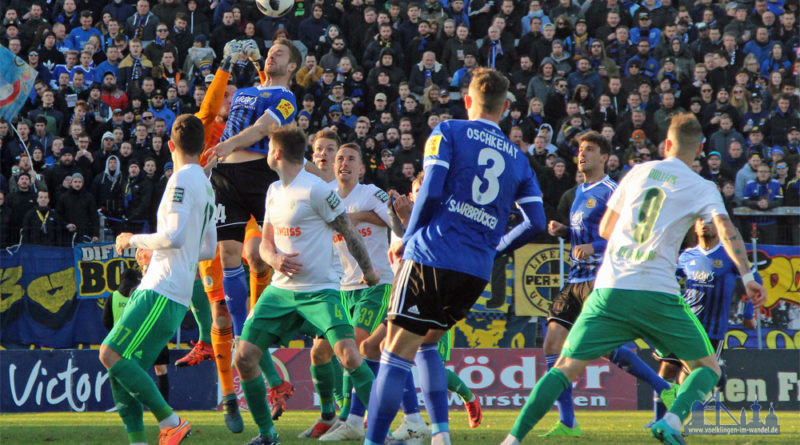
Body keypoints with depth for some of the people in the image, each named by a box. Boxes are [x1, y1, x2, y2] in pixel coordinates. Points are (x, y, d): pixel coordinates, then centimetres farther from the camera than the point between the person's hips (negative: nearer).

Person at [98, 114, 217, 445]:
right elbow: (208, 250, 28)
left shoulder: (182, 179, -10)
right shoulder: (206, 185, 20)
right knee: (123, 366, 6)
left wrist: (135, 240, -5)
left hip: (162, 292, -9)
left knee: (112, 354, -15)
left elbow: (175, 236, -21)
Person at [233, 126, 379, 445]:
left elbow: (348, 233, -6)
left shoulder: (315, 190, -13)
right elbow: (265, 243, 15)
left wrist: (368, 271, 2)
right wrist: (274, 258, -8)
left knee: (349, 355, -24)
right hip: (280, 289, 7)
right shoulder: (274, 191, 12)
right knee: (244, 356, -2)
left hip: (319, 290, -7)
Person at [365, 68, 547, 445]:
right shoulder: (518, 159, 17)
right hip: (478, 270, 5)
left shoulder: (448, 132, 4)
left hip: (433, 255, -5)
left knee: (396, 353, -4)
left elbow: (431, 191, -8)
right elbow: (536, 221, 11)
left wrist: (408, 239, 4)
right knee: (426, 344, 23)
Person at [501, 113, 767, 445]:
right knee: (708, 367, 11)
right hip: (657, 293, -3)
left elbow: (605, 228, 24)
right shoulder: (702, 188, 7)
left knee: (566, 367, 7)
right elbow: (726, 230, -10)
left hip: (610, 290, 3)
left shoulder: (638, 172, 17)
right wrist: (747, 276, -13)